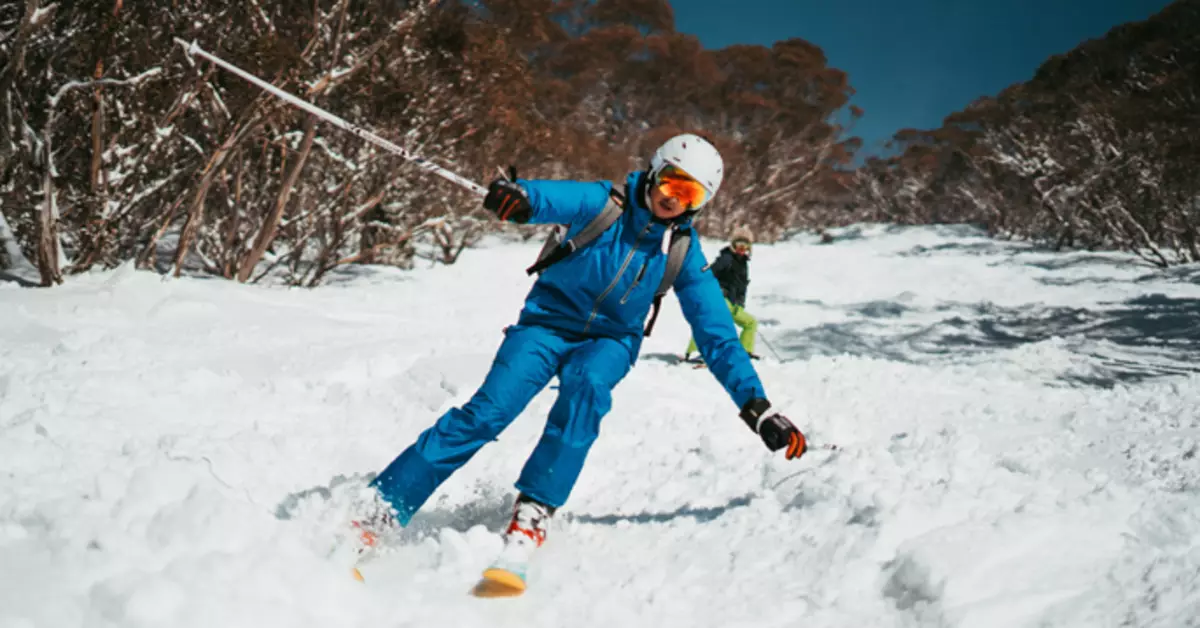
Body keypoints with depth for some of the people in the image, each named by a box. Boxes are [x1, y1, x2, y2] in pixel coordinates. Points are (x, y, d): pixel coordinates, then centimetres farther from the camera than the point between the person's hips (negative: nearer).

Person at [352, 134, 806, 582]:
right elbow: (552, 198, -31)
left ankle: (534, 513, -31)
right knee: (488, 411, -20)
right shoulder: (604, 203, -11)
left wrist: (758, 408, -10)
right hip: (548, 322, -1)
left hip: (609, 342, 2)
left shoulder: (683, 255, -4)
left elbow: (718, 338, -3)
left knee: (587, 384, -34)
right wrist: (516, 195, -57)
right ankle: (384, 508, -14)